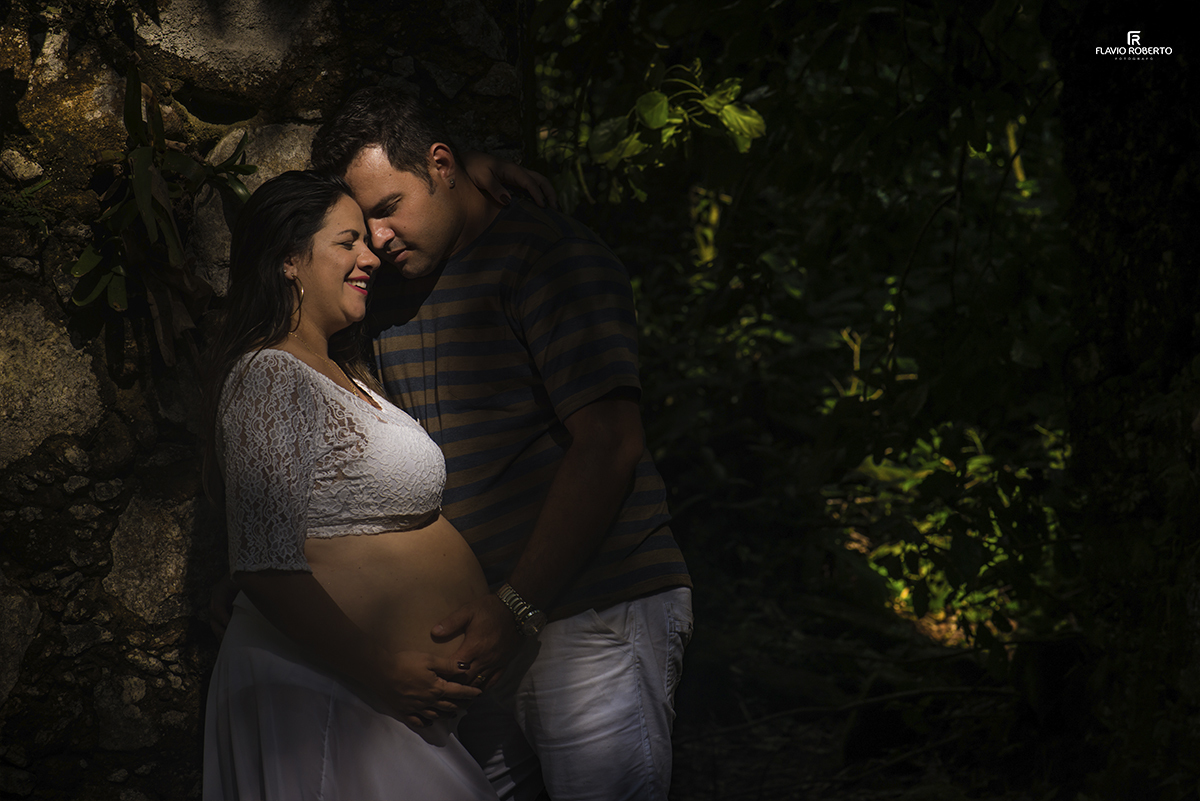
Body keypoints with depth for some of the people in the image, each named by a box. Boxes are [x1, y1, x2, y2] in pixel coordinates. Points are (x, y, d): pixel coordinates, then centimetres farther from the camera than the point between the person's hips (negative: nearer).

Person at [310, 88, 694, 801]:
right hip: (482, 619, 7)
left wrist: (519, 607, -20)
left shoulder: (551, 256, -9)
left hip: (594, 613, -7)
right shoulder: (393, 292, 16)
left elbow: (608, 445, -17)